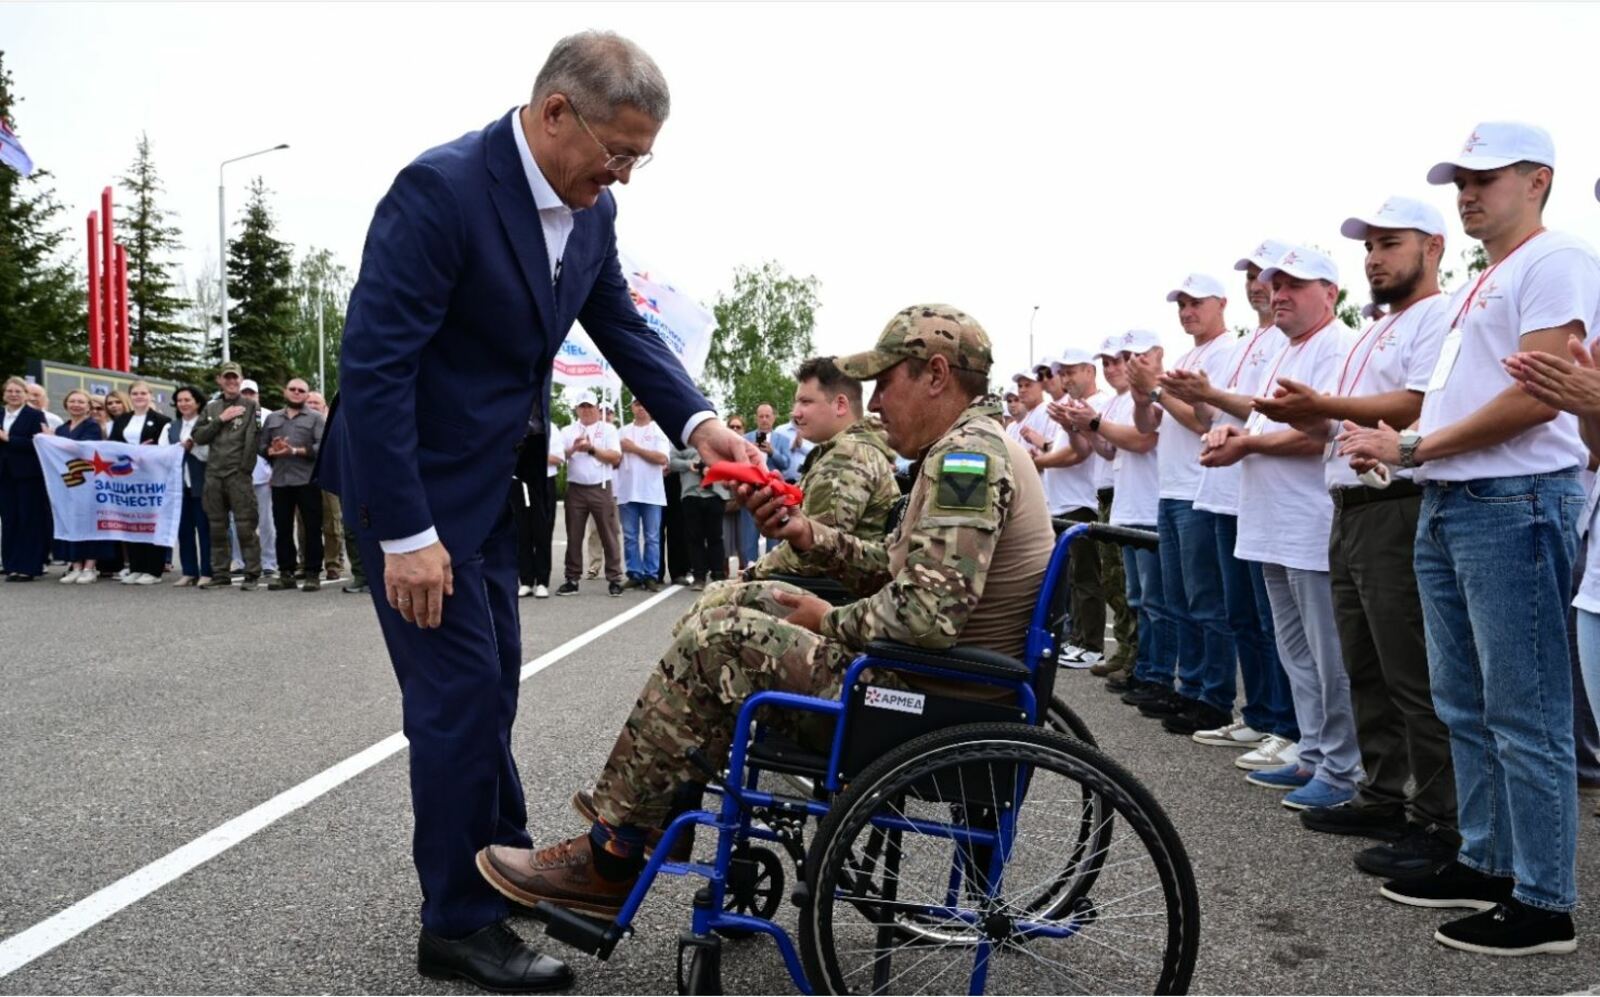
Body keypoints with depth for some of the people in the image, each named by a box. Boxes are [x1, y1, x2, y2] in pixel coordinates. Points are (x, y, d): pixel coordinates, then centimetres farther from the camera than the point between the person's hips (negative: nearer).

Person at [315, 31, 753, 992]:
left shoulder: (591, 208, -1)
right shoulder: (440, 189, -25)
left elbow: (624, 326, 8)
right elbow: (374, 366, -26)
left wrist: (697, 420, -9)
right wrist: (405, 534, -26)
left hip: (491, 480, 8)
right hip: (414, 481, -8)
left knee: (490, 679, 18)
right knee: (461, 688, -3)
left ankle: (500, 854, 37)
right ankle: (462, 920, 13)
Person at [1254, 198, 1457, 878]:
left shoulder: (1440, 317, -6)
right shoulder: (1374, 333, 25)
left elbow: (1419, 405, -20)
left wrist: (1322, 404, -17)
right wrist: (1304, 417, 4)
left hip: (1400, 513, -10)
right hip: (1350, 511, 10)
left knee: (1413, 676, -7)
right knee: (1366, 670, 14)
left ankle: (1439, 822, 0)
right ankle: (1383, 797, 24)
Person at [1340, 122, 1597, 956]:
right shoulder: (1478, 286, 21)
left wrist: (1416, 448, -14)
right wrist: (1403, 446, 6)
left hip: (1515, 503, -10)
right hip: (1446, 505, 10)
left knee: (1524, 715, -4)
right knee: (1465, 705, 14)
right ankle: (1485, 862, 26)